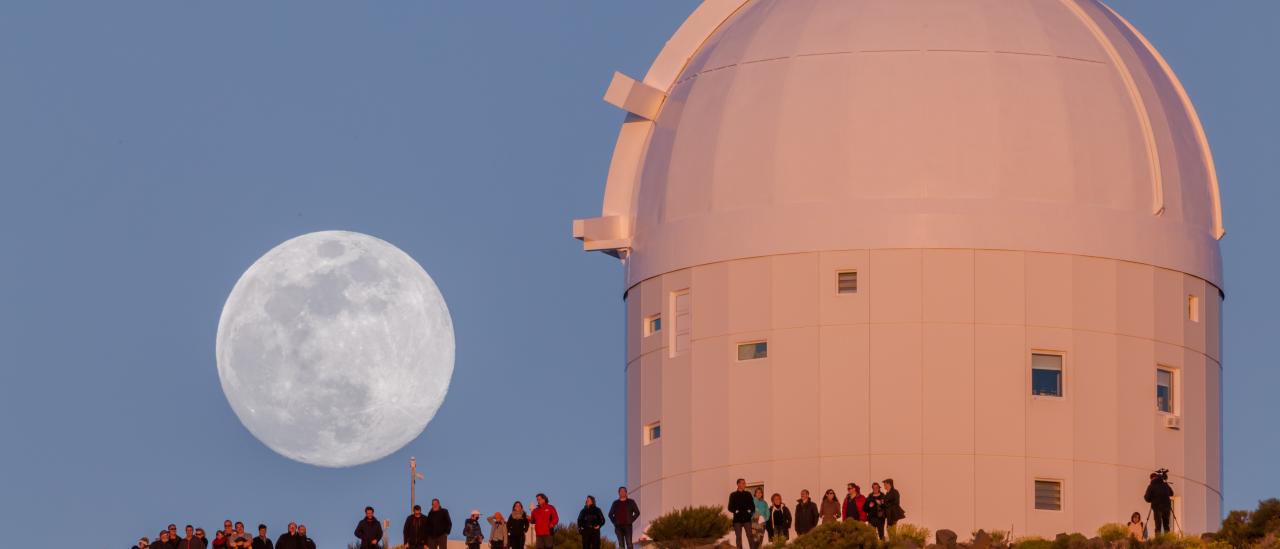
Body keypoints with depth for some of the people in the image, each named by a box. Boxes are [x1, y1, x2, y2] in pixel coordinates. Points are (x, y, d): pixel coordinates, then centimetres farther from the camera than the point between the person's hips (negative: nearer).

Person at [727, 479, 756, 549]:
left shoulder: (748, 494, 11)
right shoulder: (733, 495, 5)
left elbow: (752, 506, 12)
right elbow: (730, 508, 3)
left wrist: (750, 512, -7)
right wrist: (736, 511, -14)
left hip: (747, 519, 1)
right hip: (737, 519, -1)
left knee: (750, 535, -6)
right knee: (738, 537, 0)